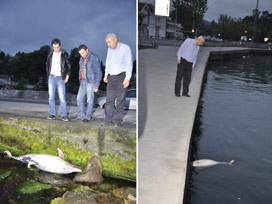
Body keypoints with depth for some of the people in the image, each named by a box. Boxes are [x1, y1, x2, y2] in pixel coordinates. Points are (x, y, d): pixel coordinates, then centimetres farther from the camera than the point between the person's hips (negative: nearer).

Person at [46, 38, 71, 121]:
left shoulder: (64, 54, 0)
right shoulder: (50, 54, 9)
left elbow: (68, 65, 4)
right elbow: (47, 64, 20)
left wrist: (67, 75, -6)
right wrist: (48, 74, 10)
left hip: (60, 78, -3)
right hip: (51, 77, 3)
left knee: (62, 97, -8)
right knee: (51, 97, 2)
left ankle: (64, 115, -5)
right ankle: (52, 114, 8)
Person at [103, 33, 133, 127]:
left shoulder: (125, 48, -4)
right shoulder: (109, 50, 15)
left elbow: (129, 64, -7)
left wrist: (127, 78, -13)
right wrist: (106, 74, 15)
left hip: (121, 76, -5)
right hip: (111, 77, 6)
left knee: (120, 99, -2)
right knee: (109, 98, 3)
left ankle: (117, 120, 4)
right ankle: (108, 118, 8)